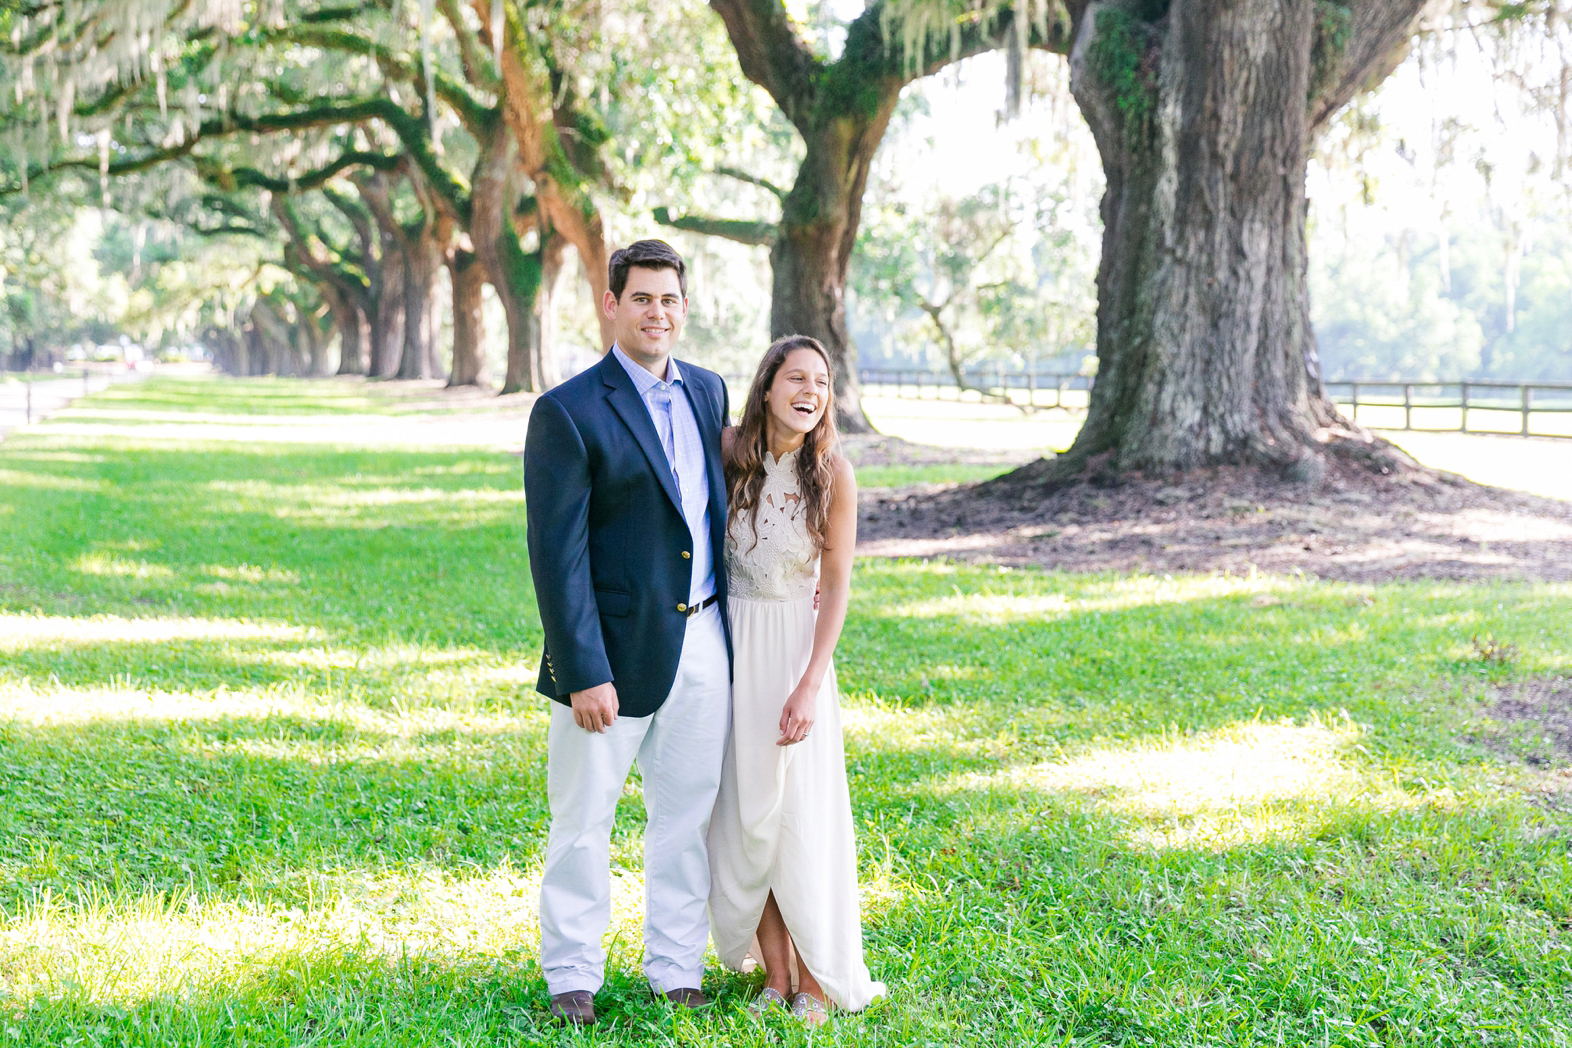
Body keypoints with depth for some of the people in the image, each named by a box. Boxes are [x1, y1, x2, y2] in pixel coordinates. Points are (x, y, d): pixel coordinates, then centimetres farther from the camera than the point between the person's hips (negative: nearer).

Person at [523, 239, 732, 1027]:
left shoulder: (707, 391, 8)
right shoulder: (568, 413, -12)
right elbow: (557, 555, -15)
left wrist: (732, 626, 15)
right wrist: (584, 673, -18)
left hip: (704, 641, 6)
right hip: (616, 650, -5)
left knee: (686, 816, 14)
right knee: (583, 823, 7)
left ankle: (675, 972, 27)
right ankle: (572, 977, 23)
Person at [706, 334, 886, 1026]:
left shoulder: (832, 473, -10)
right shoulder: (730, 451, -6)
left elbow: (836, 584, -8)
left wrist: (809, 684, -14)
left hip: (798, 647, -2)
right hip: (733, 644, 2)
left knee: (801, 812, 0)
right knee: (746, 815, 6)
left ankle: (815, 981, 12)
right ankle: (774, 976, 17)